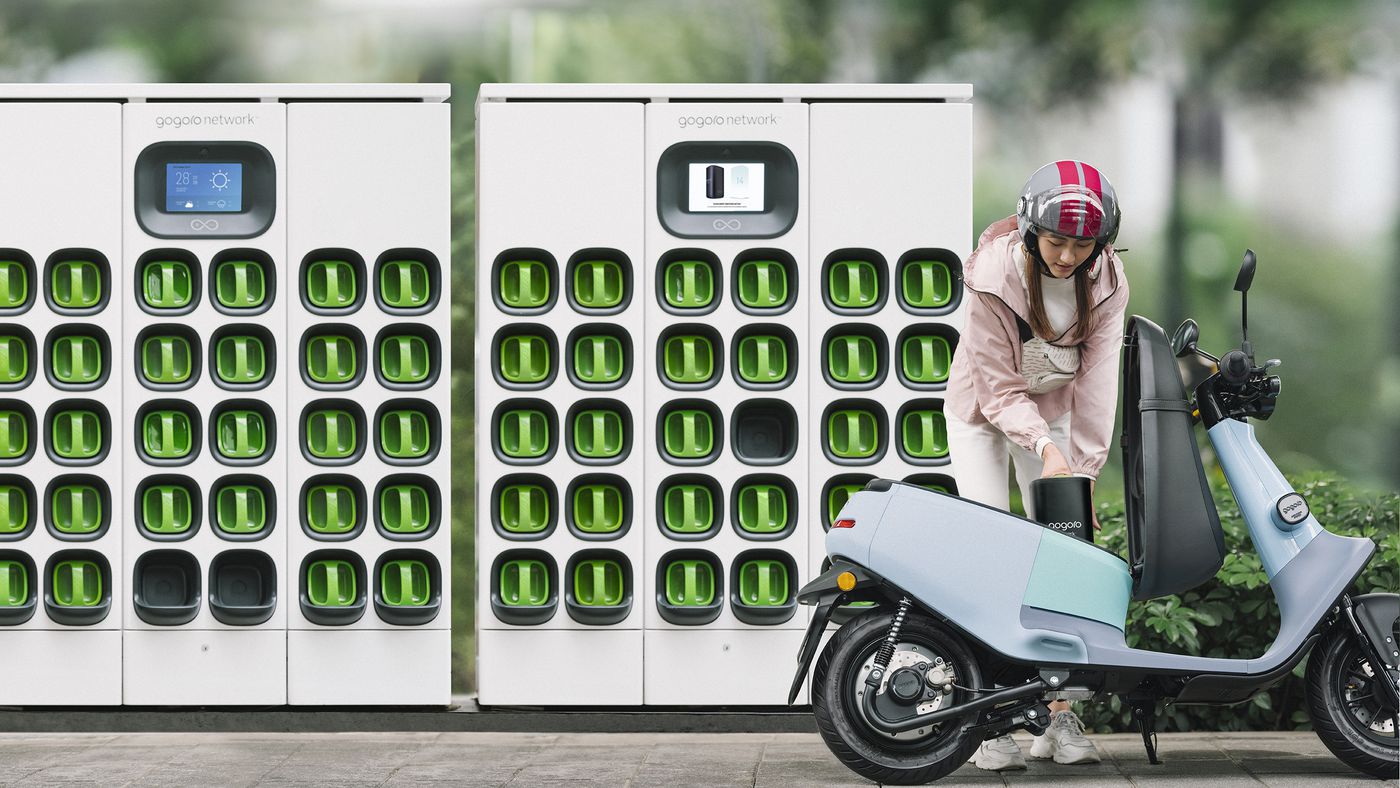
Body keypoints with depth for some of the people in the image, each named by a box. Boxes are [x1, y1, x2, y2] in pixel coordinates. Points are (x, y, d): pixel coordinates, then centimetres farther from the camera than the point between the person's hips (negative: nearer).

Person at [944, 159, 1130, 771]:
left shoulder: (1105, 281, -18)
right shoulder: (994, 274, -28)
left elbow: (1096, 384, -18)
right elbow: (999, 387, -24)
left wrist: (1082, 474, -23)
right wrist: (1045, 449, -38)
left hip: (1052, 407, 3)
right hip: (982, 410, -3)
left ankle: (1061, 718, -4)